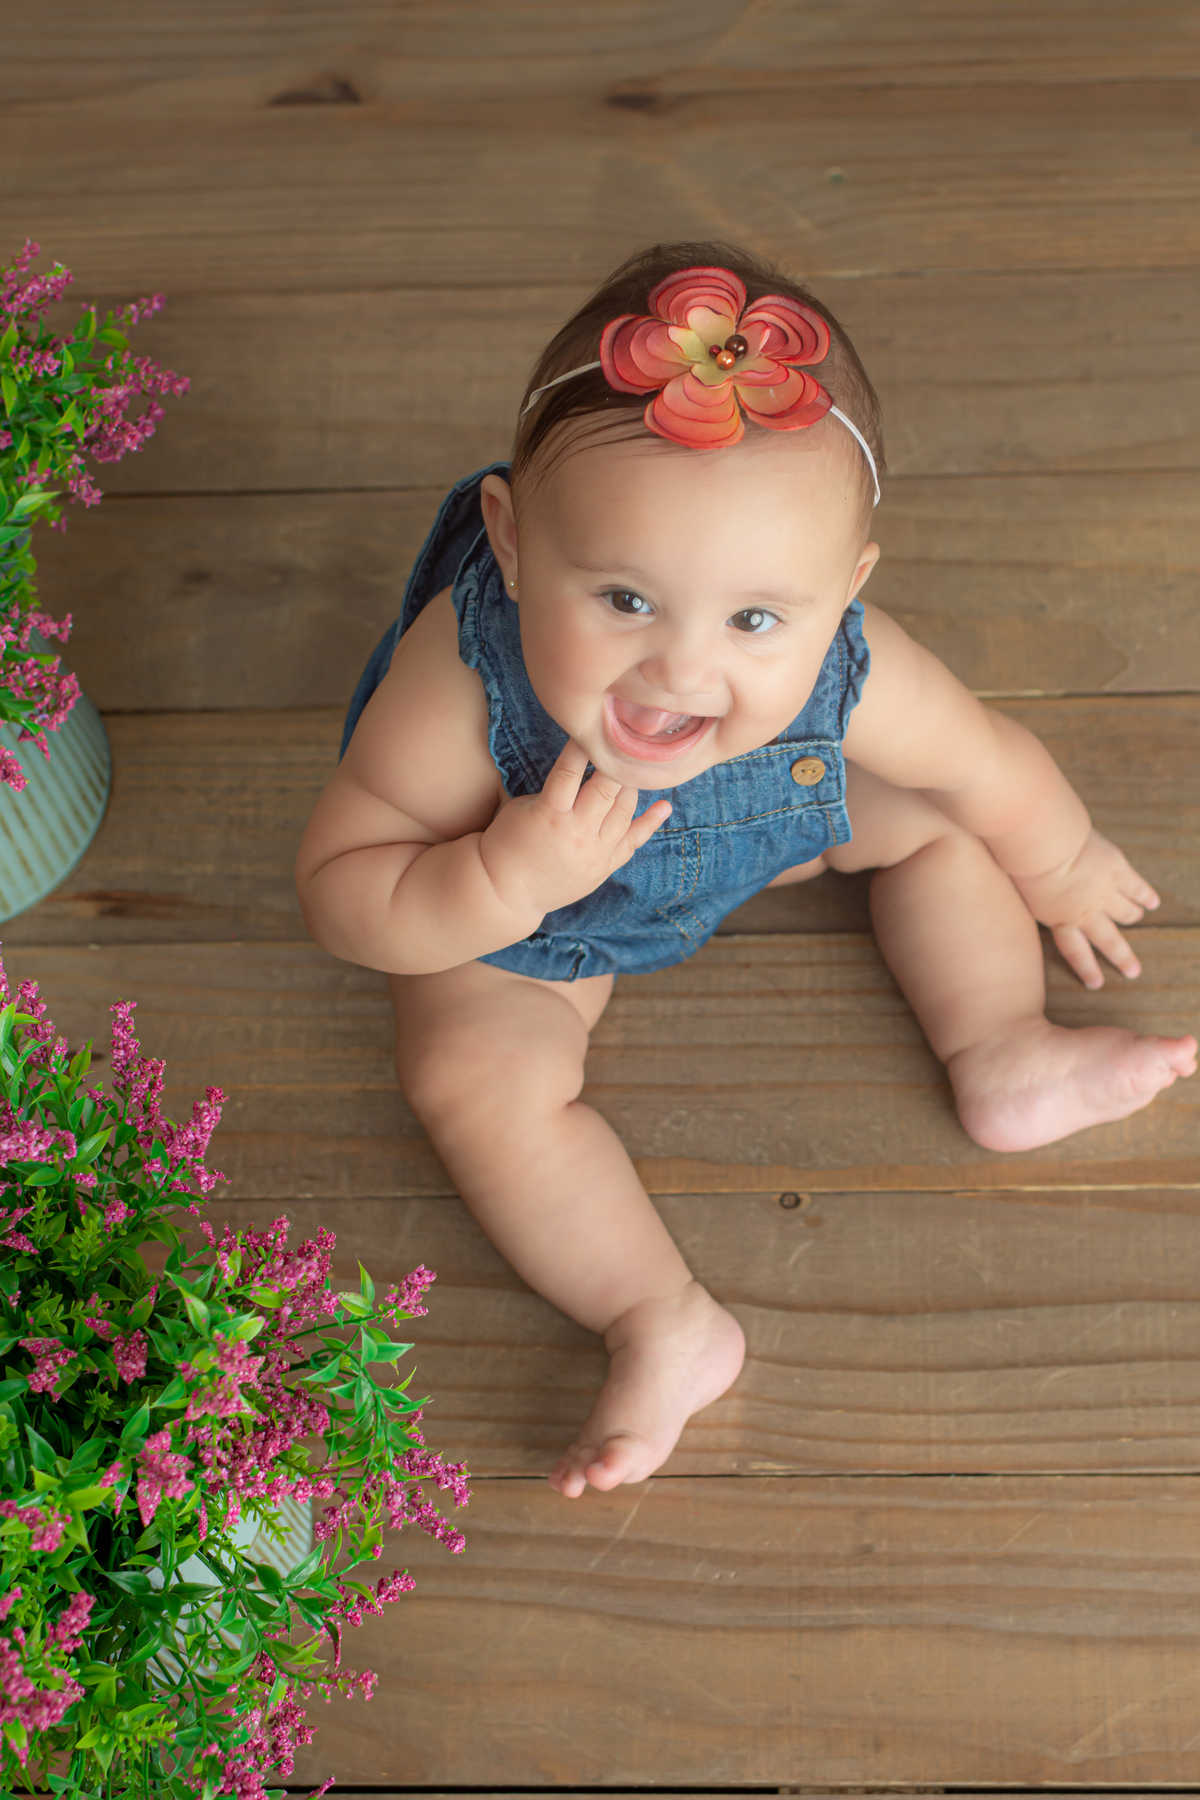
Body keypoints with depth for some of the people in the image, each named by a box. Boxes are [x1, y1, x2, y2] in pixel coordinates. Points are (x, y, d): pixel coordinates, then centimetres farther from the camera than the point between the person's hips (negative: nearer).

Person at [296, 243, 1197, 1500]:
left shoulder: (847, 681, -38)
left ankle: (1006, 1065, 14)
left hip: (753, 827, 3)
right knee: (473, 1076, -19)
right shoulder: (460, 697, -46)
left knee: (932, 817, -2)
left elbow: (991, 768, -15)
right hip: (524, 914, -2)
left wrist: (1061, 867, 5)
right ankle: (665, 1326, -8)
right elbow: (337, 892, -33)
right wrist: (502, 885, -51)